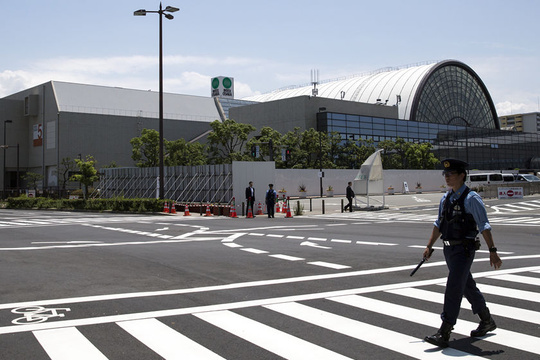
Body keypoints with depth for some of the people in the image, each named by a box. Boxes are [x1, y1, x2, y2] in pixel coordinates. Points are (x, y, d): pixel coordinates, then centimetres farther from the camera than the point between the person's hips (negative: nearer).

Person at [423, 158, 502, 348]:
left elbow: (484, 226, -14)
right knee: (468, 287, 20)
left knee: (453, 289, -11)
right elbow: (439, 224, 19)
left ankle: (444, 334, -9)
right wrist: (429, 246, 17)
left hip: (464, 250, -8)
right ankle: (487, 321, 39)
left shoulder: (471, 198, -12)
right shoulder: (446, 198, 10)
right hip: (449, 249, 8)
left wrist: (492, 251, -17)